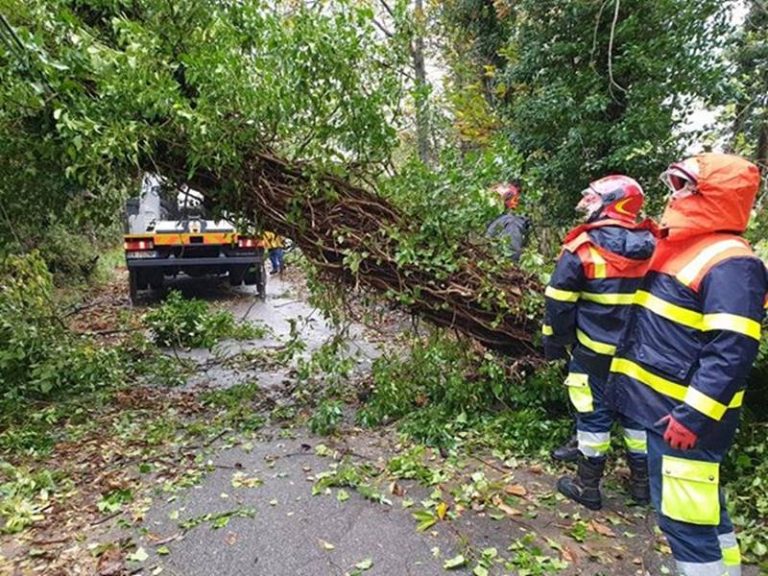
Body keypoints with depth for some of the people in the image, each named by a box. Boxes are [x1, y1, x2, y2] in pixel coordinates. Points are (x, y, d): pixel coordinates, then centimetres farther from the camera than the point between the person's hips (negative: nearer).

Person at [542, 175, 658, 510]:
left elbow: (559, 303, -12)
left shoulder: (583, 247, -14)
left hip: (595, 351, -4)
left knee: (594, 414, 7)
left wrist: (554, 344, 0)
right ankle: (642, 483, 31)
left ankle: (588, 486, 20)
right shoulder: (653, 246, 0)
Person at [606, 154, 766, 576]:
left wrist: (693, 416, -26)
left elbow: (732, 352, -25)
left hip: (683, 413, -10)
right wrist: (623, 379, 21)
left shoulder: (730, 263, -18)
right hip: (658, 401, 10)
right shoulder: (681, 249, 13)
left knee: (686, 513, -1)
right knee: (702, 505, 23)